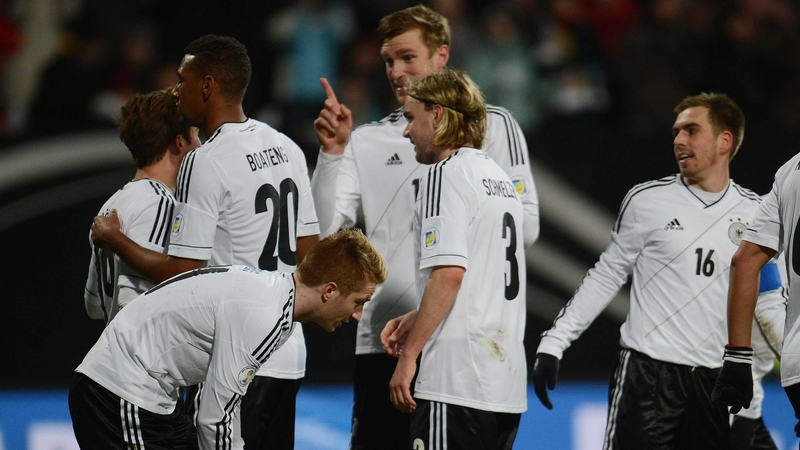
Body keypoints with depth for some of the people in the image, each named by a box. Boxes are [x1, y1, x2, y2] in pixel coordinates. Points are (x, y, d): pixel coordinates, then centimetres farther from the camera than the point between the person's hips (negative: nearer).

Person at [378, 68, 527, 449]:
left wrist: (410, 353, -15)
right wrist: (415, 321, 20)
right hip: (507, 382, 9)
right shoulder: (499, 178, 20)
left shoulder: (447, 174, -8)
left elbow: (448, 273, -18)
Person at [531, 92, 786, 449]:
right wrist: (553, 344, 5)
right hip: (646, 375, -2)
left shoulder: (755, 214, 8)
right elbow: (606, 276, 9)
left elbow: (768, 299, 15)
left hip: (714, 380, 2)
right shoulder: (647, 201, 3)